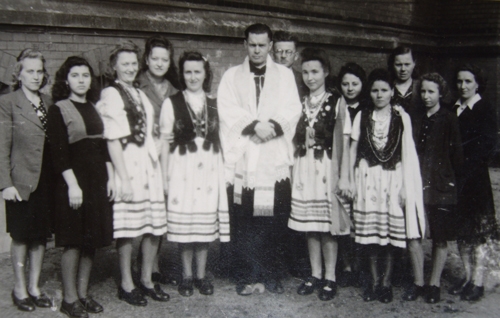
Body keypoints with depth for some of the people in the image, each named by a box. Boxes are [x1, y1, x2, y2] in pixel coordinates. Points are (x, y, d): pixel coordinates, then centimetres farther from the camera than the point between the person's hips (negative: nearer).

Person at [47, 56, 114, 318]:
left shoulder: (93, 109, 14)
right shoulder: (58, 110, -5)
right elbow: (58, 152, -12)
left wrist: (110, 178, 8)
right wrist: (72, 185, -18)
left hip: (97, 179, 6)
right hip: (73, 180, -6)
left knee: (91, 239, 8)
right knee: (73, 240, -3)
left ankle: (83, 293, 18)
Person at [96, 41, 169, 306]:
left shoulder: (140, 94, 18)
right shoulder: (110, 95, -5)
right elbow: (113, 140, -11)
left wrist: (157, 164, 10)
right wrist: (123, 178, -14)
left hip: (149, 163, 7)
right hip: (127, 164, -7)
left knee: (155, 227, 8)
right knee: (128, 228, -2)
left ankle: (146, 279, 22)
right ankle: (126, 284, 12)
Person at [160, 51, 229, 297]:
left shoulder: (214, 105, 11)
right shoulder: (171, 103, 2)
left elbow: (220, 141, 13)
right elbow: (165, 142, 2)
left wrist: (224, 173, 7)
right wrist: (164, 176, -1)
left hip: (209, 169, 2)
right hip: (182, 169, -2)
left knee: (206, 225, 6)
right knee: (183, 224, 1)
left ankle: (201, 275, 18)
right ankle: (187, 276, 16)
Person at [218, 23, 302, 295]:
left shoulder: (285, 75, 15)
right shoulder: (231, 76, 13)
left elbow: (292, 110, 2)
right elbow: (227, 111, -2)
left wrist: (272, 126, -16)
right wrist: (255, 125, -15)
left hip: (276, 159, 0)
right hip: (242, 159, 0)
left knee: (275, 221, 0)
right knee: (244, 222, -1)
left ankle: (271, 275, 13)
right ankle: (246, 276, 10)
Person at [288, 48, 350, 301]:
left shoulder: (336, 104, -1)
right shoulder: (299, 104, 11)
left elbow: (343, 144, -3)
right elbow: (295, 141, 13)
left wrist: (344, 176, -8)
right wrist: (292, 170, 7)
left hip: (327, 168, -4)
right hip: (303, 168, 4)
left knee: (327, 226, -1)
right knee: (309, 225, 8)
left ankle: (330, 278, 9)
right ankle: (315, 275, 19)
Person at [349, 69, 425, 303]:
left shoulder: (401, 118, 1)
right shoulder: (362, 117, 6)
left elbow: (408, 154, 1)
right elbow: (353, 150, 8)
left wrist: (405, 187, -2)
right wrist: (351, 181, 4)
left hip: (392, 178, -1)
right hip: (368, 178, 1)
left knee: (391, 232, 0)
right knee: (370, 232, 3)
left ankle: (386, 281, 13)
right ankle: (374, 280, 16)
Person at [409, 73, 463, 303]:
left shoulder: (449, 121, -2)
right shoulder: (416, 120, 10)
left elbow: (457, 155, -2)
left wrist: (448, 178, -2)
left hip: (441, 187, -3)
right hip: (417, 184, 3)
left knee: (440, 238, 4)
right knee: (414, 235, 3)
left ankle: (434, 284, 15)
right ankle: (418, 283, 15)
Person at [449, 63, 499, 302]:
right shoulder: (452, 110, 11)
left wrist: (465, 170, -15)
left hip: (475, 179, -5)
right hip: (456, 178, 5)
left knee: (477, 231, 0)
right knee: (461, 230, 10)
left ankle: (477, 282, 7)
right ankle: (467, 277, 21)